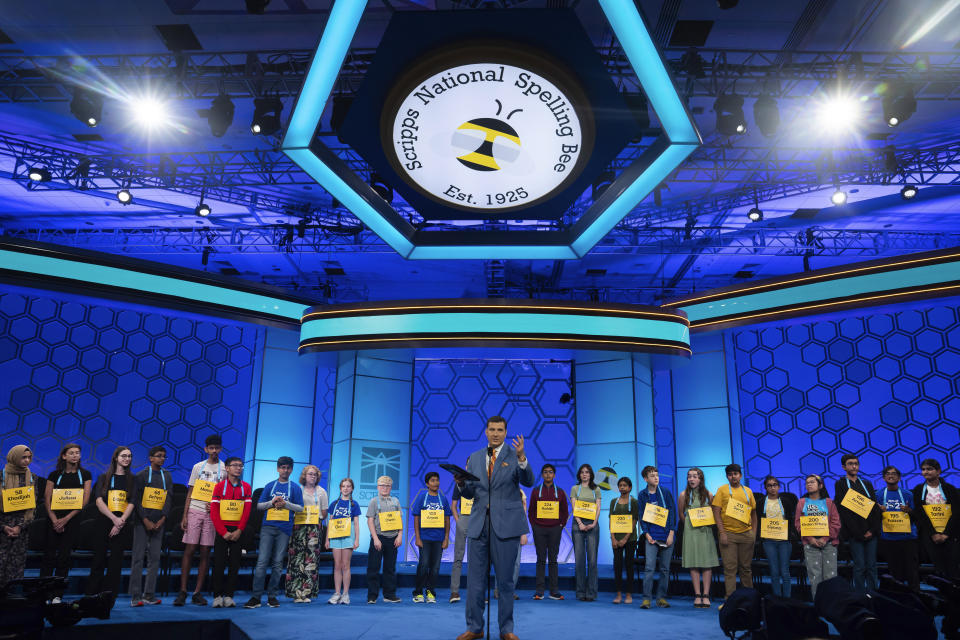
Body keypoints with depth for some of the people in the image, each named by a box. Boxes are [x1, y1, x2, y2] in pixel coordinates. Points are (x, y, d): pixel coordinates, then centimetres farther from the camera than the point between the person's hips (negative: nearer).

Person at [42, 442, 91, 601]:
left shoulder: (85, 474, 5)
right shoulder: (55, 474, 6)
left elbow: (85, 499, -1)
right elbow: (47, 499, 2)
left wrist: (66, 519, -9)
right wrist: (54, 519, -10)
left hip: (72, 520, 0)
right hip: (54, 520, 0)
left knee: (64, 557, 1)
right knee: (49, 555, -2)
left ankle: (57, 595, 6)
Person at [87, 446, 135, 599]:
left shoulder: (132, 480, 9)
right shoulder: (104, 478, 8)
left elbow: (132, 503, 1)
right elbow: (99, 501, -2)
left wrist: (121, 521, -13)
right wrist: (114, 518, -14)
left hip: (122, 524, 0)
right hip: (104, 522, 0)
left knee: (116, 561, 0)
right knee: (99, 559, 1)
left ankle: (110, 597, 6)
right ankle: (90, 595, 11)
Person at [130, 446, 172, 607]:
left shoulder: (167, 476, 11)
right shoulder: (142, 475, 1)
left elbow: (169, 498, 6)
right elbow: (136, 499, -4)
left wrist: (162, 520, -7)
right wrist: (146, 520, -12)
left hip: (159, 522, 3)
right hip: (142, 521, -3)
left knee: (155, 558, 3)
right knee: (138, 557, -4)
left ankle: (149, 594, 8)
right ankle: (135, 596, 0)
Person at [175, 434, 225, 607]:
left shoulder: (225, 469, 7)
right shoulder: (198, 467, 10)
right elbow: (190, 493, 9)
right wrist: (184, 516, 2)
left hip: (212, 514, 0)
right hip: (195, 511, 0)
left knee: (205, 553, 1)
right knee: (189, 550, -3)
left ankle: (198, 592, 7)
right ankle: (183, 591, 3)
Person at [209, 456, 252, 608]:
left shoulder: (246, 487, 6)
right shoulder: (219, 486, 1)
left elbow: (247, 511, 1)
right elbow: (214, 512, -4)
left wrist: (239, 531, -10)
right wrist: (224, 532, -12)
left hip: (238, 531, 2)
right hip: (222, 530, -1)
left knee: (235, 564, 1)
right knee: (219, 563, -2)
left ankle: (229, 596, 8)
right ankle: (217, 596, 6)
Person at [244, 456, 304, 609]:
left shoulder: (295, 487, 9)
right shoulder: (270, 485, 13)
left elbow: (300, 508, 5)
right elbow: (259, 506, 11)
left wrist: (285, 503, -10)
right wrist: (272, 502, -7)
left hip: (284, 529, 0)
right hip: (268, 527, 0)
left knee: (278, 563, 2)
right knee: (262, 561, -7)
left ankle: (272, 596, 10)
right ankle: (256, 596, -5)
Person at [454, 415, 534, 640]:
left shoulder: (514, 455, 0)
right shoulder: (474, 458, 11)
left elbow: (528, 482, -15)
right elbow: (469, 493, 12)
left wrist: (521, 457, -30)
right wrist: (461, 483, -10)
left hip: (506, 524, -3)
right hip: (479, 524, 3)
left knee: (505, 579, 5)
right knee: (475, 579, 7)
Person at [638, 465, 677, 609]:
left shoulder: (665, 492, 3)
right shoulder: (642, 495, 4)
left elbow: (672, 513, 1)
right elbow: (642, 516, 5)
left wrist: (671, 533, -6)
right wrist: (646, 534, -5)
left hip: (666, 536, 1)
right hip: (652, 536, -1)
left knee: (665, 569, 5)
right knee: (649, 567, -8)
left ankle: (661, 597, 15)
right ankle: (646, 598, -5)